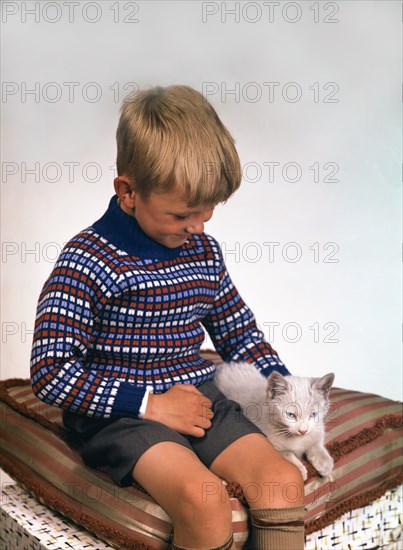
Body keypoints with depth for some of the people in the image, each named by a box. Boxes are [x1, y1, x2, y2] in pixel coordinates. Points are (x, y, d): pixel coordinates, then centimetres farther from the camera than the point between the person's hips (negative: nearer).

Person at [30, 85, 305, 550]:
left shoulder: (203, 251, 8)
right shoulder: (88, 259, -11)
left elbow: (237, 332, 22)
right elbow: (48, 372, -15)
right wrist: (149, 404, -17)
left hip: (199, 398, 6)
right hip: (120, 415, -5)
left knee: (284, 480, -16)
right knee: (204, 495, -29)